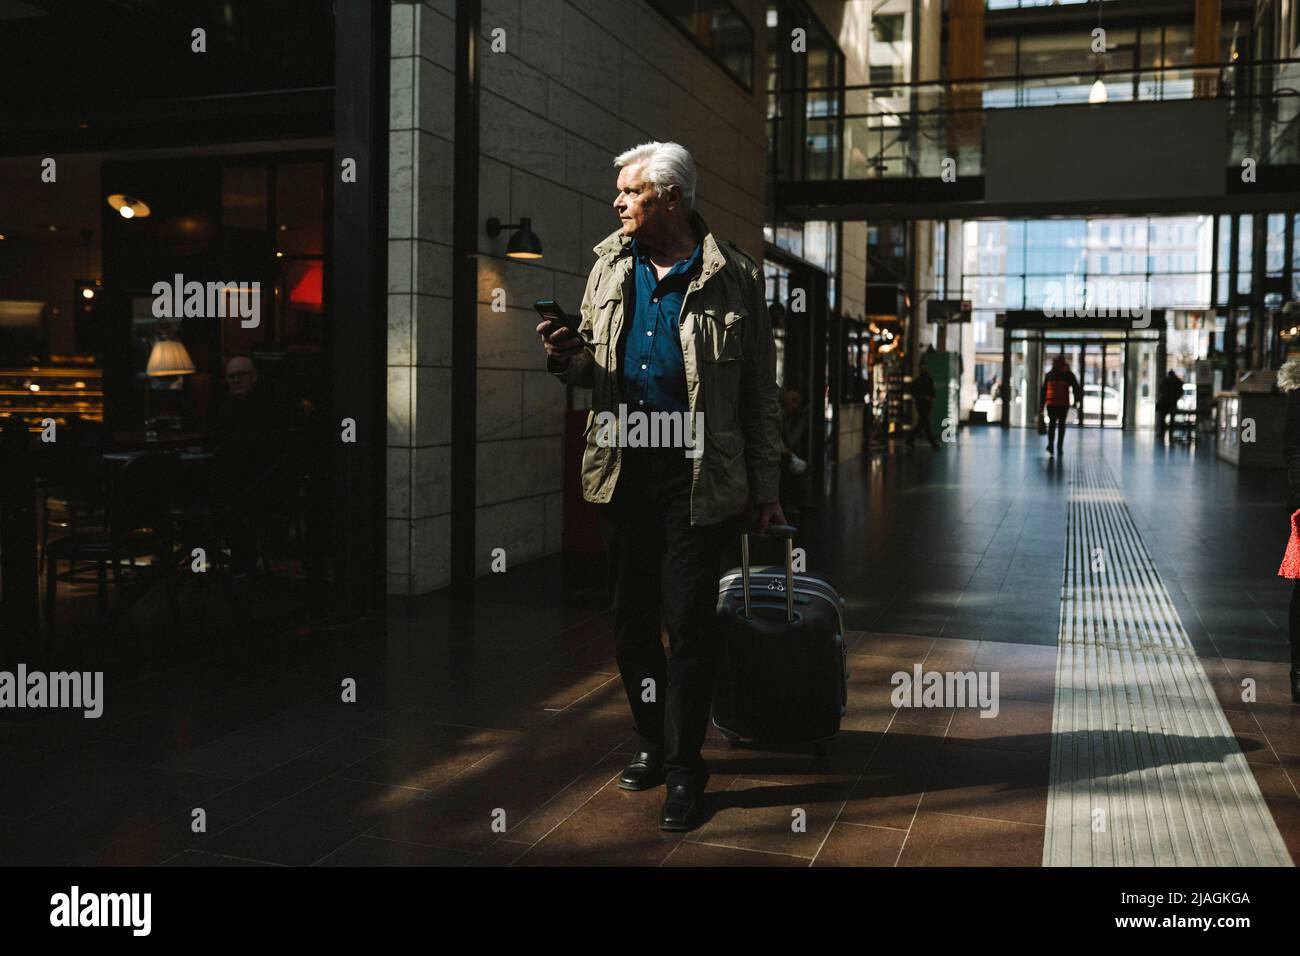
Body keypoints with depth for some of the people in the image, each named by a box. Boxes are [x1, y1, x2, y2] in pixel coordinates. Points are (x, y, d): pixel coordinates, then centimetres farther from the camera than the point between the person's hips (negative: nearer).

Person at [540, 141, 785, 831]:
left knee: (689, 619, -2)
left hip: (698, 471, -5)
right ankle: (652, 741, 29)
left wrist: (765, 490, -3)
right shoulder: (610, 263, 11)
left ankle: (683, 768, 11)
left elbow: (760, 393, -1)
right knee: (631, 613, 12)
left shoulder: (734, 276, -3)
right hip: (622, 464, 5)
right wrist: (566, 357, -6)